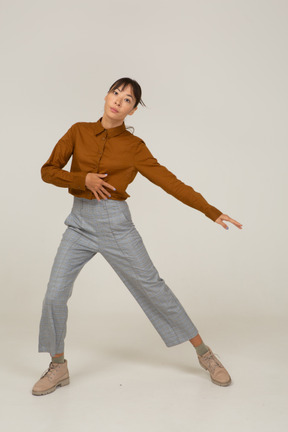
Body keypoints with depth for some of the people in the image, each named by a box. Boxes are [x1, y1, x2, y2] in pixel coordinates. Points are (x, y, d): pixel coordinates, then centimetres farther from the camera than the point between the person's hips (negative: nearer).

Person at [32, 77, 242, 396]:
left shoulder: (134, 146, -3)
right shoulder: (78, 131, 4)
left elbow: (169, 181, -5)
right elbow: (48, 170, 3)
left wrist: (210, 211, -11)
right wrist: (83, 180, -14)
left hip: (115, 223, -2)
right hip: (80, 222, 3)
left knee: (152, 287, 1)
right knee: (55, 295, -5)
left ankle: (204, 353, 16)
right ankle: (58, 367, 17)